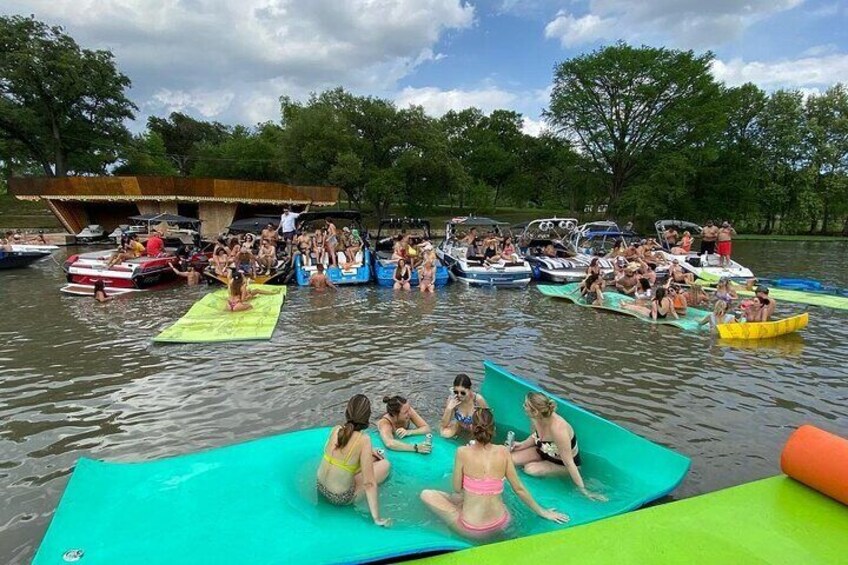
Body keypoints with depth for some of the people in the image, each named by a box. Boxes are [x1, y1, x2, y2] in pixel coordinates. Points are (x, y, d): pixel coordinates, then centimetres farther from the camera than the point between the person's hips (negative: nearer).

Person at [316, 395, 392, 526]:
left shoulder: (335, 429, -10)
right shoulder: (364, 440, -25)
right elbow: (368, 483, -24)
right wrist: (377, 518, -18)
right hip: (341, 498, -6)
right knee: (385, 464, 11)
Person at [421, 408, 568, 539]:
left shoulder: (463, 452, -16)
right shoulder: (503, 452, -8)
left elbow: (457, 488, -4)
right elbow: (519, 489, -1)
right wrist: (542, 512, 13)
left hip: (471, 530, -4)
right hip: (501, 525, 5)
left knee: (426, 494, 14)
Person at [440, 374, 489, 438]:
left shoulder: (478, 399, -31)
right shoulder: (452, 399, -25)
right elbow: (444, 425, -22)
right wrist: (449, 408, -35)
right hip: (460, 425, 1)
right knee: (445, 433, -22)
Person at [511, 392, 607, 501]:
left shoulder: (558, 429, -40)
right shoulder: (537, 418, -20)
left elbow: (568, 463, -33)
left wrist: (583, 489, -29)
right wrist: (522, 444, -10)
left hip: (562, 465, -5)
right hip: (544, 452, 6)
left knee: (530, 469, -28)